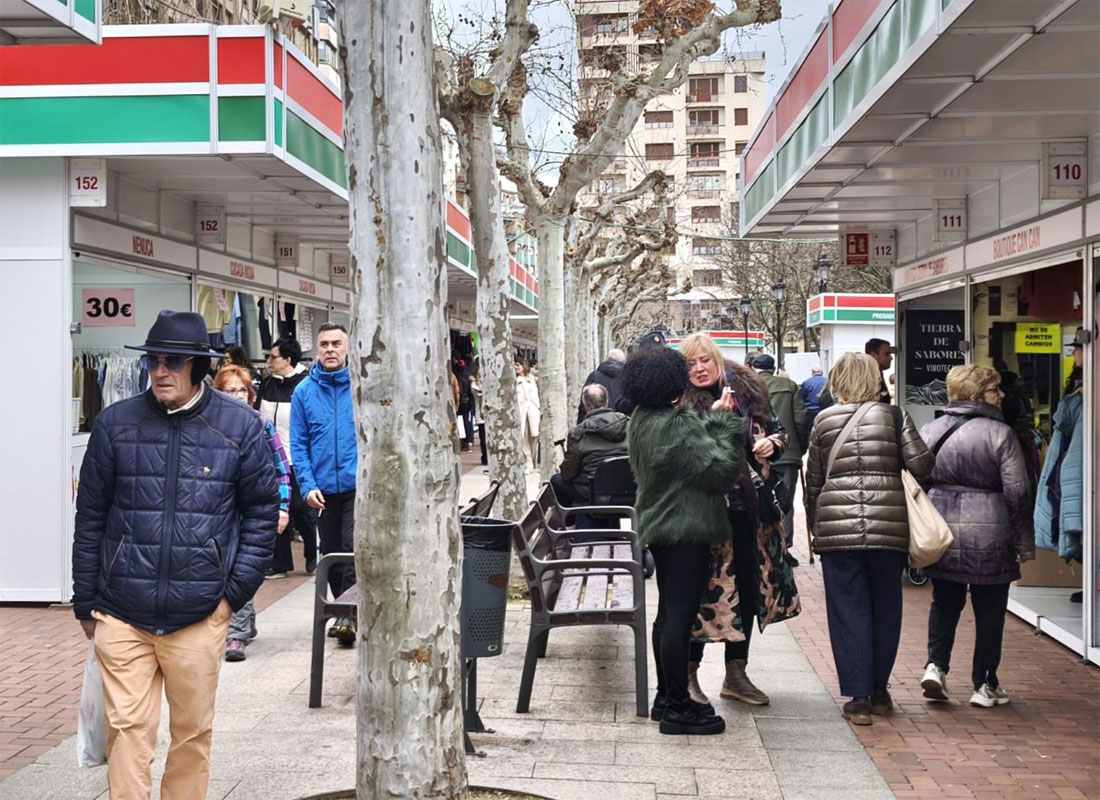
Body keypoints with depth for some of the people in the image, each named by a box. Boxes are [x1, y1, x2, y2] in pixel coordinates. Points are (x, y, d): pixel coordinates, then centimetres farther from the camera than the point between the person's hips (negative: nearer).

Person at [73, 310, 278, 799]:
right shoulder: (115, 424, 3)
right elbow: (90, 517, 7)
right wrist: (86, 602, 6)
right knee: (127, 729, 2)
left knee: (193, 731, 11)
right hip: (122, 616, 0)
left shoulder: (240, 427, 0)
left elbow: (262, 512, 4)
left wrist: (235, 590, -2)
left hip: (200, 616, 0)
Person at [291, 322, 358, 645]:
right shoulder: (305, 391, 3)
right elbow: (299, 444, 3)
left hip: (358, 485, -3)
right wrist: (308, 485, -6)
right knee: (331, 553, 13)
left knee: (354, 549, -12)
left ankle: (349, 615, -6)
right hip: (323, 488, 4)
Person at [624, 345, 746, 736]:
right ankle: (677, 708, 0)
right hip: (686, 530, -10)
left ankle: (666, 696, 26)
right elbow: (720, 469, -20)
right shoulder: (677, 425, -21)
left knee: (668, 612, 17)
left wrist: (714, 419, 7)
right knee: (681, 615, -5)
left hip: (657, 526, 10)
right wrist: (725, 422, -11)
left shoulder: (641, 421, 9)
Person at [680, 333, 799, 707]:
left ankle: (736, 674, 26)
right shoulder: (684, 404, -7)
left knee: (748, 586, 12)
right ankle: (689, 676, 11)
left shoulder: (749, 390, 7)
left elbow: (777, 431, 18)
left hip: (749, 508, 6)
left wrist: (771, 444, -5)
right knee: (703, 588, -4)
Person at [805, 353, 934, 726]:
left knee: (848, 614, 5)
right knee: (885, 610, 14)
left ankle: (858, 697, 3)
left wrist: (814, 527, 21)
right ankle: (878, 691, 25)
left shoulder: (823, 422, 6)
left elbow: (813, 482, 10)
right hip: (889, 527, 0)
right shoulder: (893, 415, 3)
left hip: (836, 528, 0)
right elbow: (921, 464, -5)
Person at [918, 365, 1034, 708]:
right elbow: (1017, 492, -8)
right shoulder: (1000, 434, -9)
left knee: (945, 602, 17)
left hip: (940, 532, 4)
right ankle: (985, 685, 13)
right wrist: (1024, 543, 0)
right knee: (989, 609, 8)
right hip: (988, 534, -4)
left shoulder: (930, 431, 4)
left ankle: (936, 664, 1)